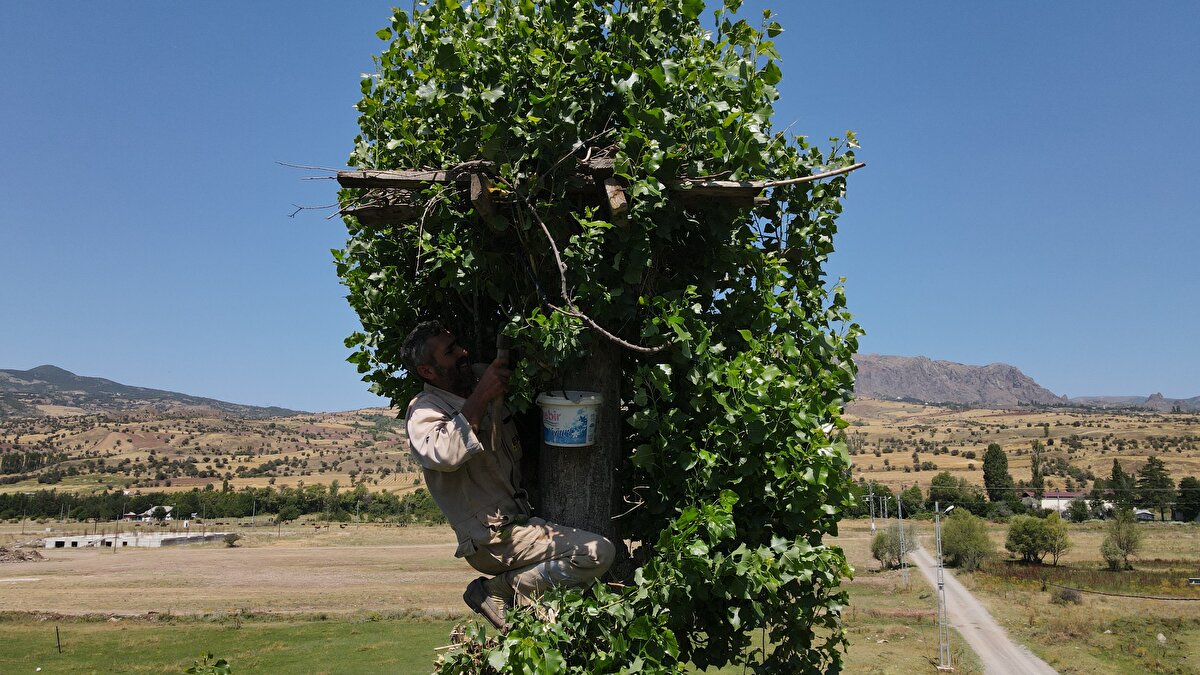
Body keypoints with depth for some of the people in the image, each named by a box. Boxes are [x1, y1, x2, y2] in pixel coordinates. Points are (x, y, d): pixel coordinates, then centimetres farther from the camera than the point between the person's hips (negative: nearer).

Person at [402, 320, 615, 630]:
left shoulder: (483, 380, 10)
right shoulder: (425, 410, -10)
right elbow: (445, 455, -33)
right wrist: (480, 398, -27)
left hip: (519, 519, 9)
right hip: (492, 538, -9)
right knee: (599, 553, -21)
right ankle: (497, 591, -8)